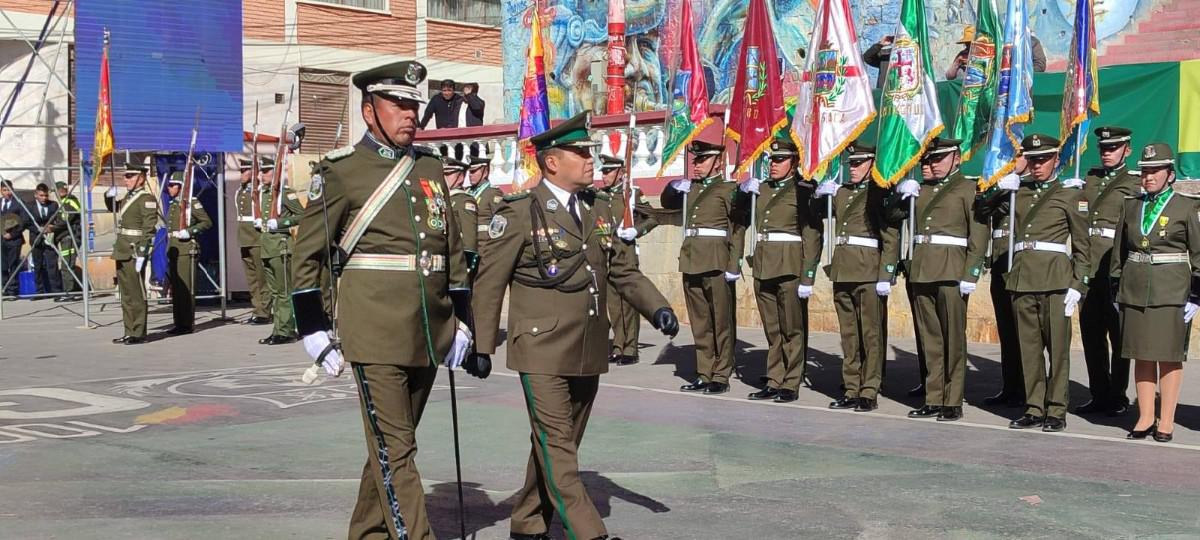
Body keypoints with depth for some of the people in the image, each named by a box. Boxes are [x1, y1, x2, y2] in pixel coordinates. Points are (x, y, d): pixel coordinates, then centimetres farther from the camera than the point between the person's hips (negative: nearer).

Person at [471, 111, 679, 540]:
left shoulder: (598, 208, 11)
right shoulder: (518, 213, -7)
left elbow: (622, 271, 14)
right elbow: (489, 283, -4)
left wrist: (657, 308, -2)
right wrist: (482, 346, -4)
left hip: (589, 354, 7)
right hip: (542, 353, -6)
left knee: (562, 445, 14)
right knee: (556, 447, -7)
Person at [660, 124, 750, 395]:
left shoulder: (731, 189, -1)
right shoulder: (691, 188, 17)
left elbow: (738, 229, -7)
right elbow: (667, 203, 32)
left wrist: (733, 265, -15)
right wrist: (673, 187, 10)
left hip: (717, 263, -6)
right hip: (691, 262, 6)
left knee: (722, 321, -1)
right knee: (699, 322, 9)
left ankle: (721, 376, 4)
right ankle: (704, 374, 16)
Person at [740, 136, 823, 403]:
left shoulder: (805, 191, -4)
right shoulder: (762, 189, 14)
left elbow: (812, 237, -9)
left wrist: (807, 278, -14)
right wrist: (745, 189, 11)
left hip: (790, 268, -6)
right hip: (763, 268, 6)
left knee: (793, 329, 0)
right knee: (771, 330, 10)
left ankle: (791, 385, 6)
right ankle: (774, 383, 15)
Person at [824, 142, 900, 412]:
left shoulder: (881, 192, -4)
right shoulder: (841, 192, 16)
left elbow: (891, 238, -9)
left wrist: (885, 276, -16)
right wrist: (823, 195, 14)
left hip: (869, 272, -7)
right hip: (843, 271, 7)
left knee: (871, 333, -2)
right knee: (848, 333, 9)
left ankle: (869, 392, 2)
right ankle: (851, 390, 15)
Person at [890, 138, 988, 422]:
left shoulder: (968, 188, 2)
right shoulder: (921, 189, 19)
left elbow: (979, 233, -6)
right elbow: (892, 214, 25)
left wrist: (970, 275, -14)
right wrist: (902, 192, 6)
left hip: (951, 271, -6)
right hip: (921, 270, 6)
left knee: (953, 338, -2)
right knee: (929, 338, 7)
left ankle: (953, 403, 3)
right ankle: (933, 399, 13)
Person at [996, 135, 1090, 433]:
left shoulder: (1070, 194, 7)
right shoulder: (1017, 192, 17)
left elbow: (1082, 246, 5)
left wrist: (1077, 285, -4)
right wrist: (1001, 190, 12)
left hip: (1055, 278, -4)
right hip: (1022, 277, 4)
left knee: (1057, 346, -3)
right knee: (1028, 346, 5)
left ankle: (1056, 411, 3)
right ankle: (1034, 408, 12)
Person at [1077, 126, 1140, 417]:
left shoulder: (1135, 183, 1)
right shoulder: (1090, 178, 16)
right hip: (1089, 265, 5)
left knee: (1118, 333, 2)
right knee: (1091, 332, 8)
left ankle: (1118, 397, 11)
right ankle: (1099, 395, 17)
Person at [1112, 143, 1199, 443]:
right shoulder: (1131, 206, 10)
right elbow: (1119, 250, 15)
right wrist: (1117, 289, 11)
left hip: (1172, 291, -4)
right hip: (1135, 290, 4)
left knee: (1170, 355, 0)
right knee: (1141, 354, 6)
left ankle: (1166, 422, 5)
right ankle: (1145, 418, 13)